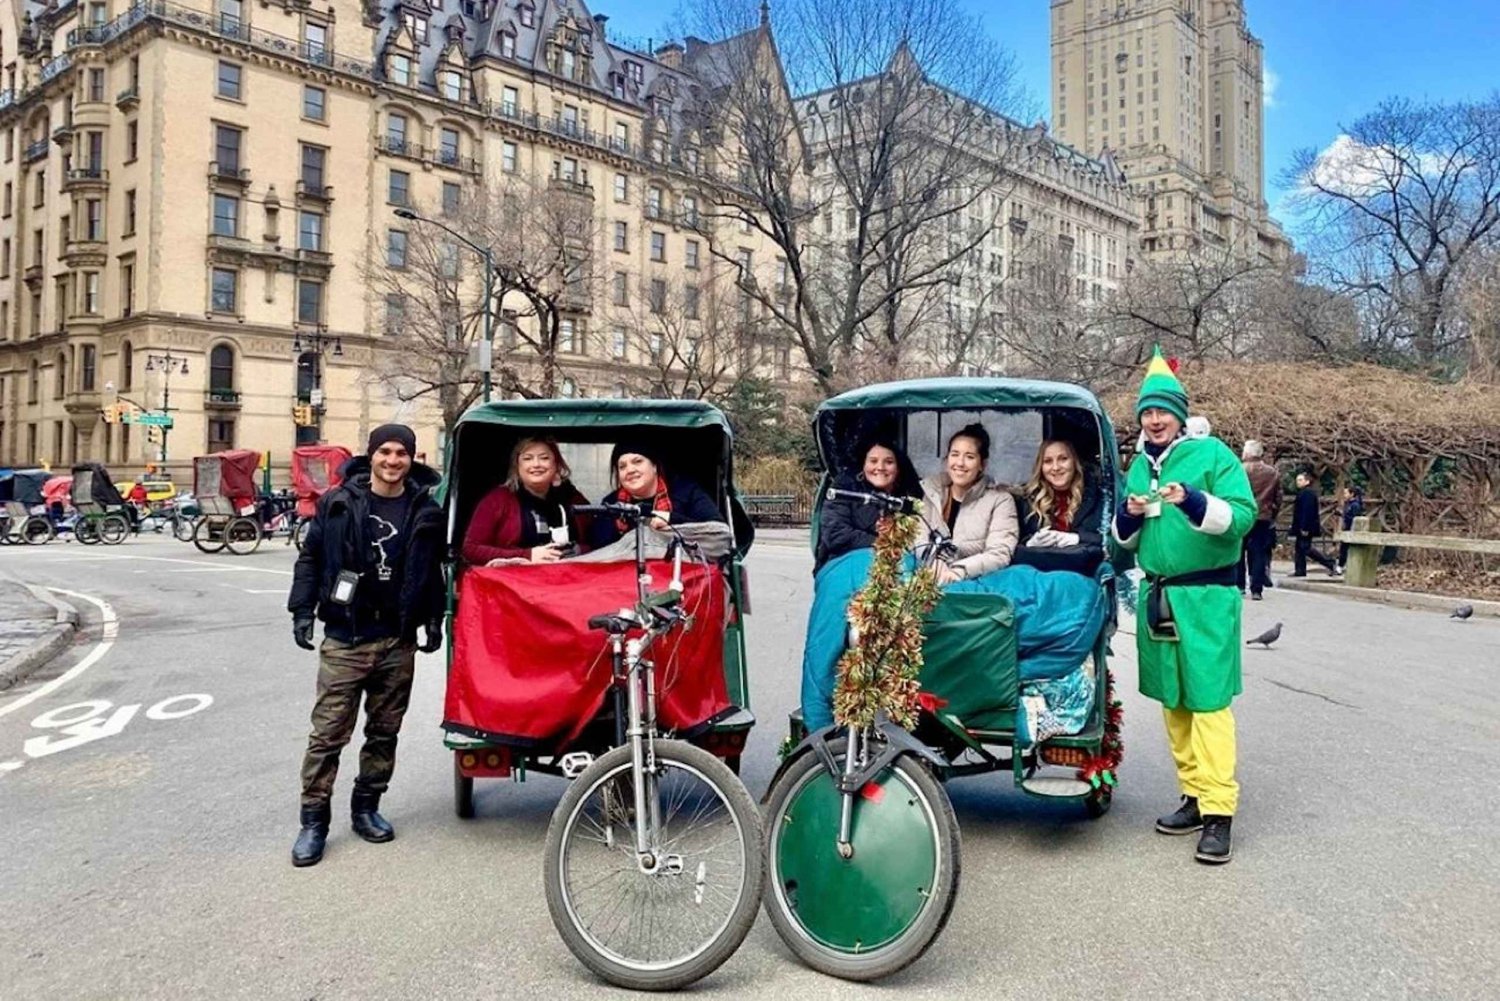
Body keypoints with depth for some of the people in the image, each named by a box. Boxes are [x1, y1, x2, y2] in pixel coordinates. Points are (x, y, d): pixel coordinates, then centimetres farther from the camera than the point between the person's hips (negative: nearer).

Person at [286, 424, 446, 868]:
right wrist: (302, 610, -4)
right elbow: (311, 557, 4)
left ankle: (367, 807, 27)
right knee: (328, 734, -1)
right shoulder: (338, 502, 0)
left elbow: (434, 571, 11)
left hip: (398, 642, 2)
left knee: (384, 732, 12)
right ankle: (314, 820, 10)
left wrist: (434, 619, 5)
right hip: (344, 638, -2)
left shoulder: (425, 512, 4)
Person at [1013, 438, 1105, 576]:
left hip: (1078, 568, 0)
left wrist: (1077, 538, -13)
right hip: (1035, 566, 0)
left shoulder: (1093, 495, 14)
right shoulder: (1029, 498, 18)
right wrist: (1031, 543, -11)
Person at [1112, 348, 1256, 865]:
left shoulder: (1212, 453, -4)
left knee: (1209, 702, -8)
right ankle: (1195, 795, 20)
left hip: (1206, 596, -6)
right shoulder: (1139, 466, 13)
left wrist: (1193, 501, -27)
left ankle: (1219, 811, -5)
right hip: (1156, 594, 6)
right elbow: (1125, 539, 17)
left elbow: (1242, 515, -13)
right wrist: (1129, 516, -4)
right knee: (1173, 701, 9)